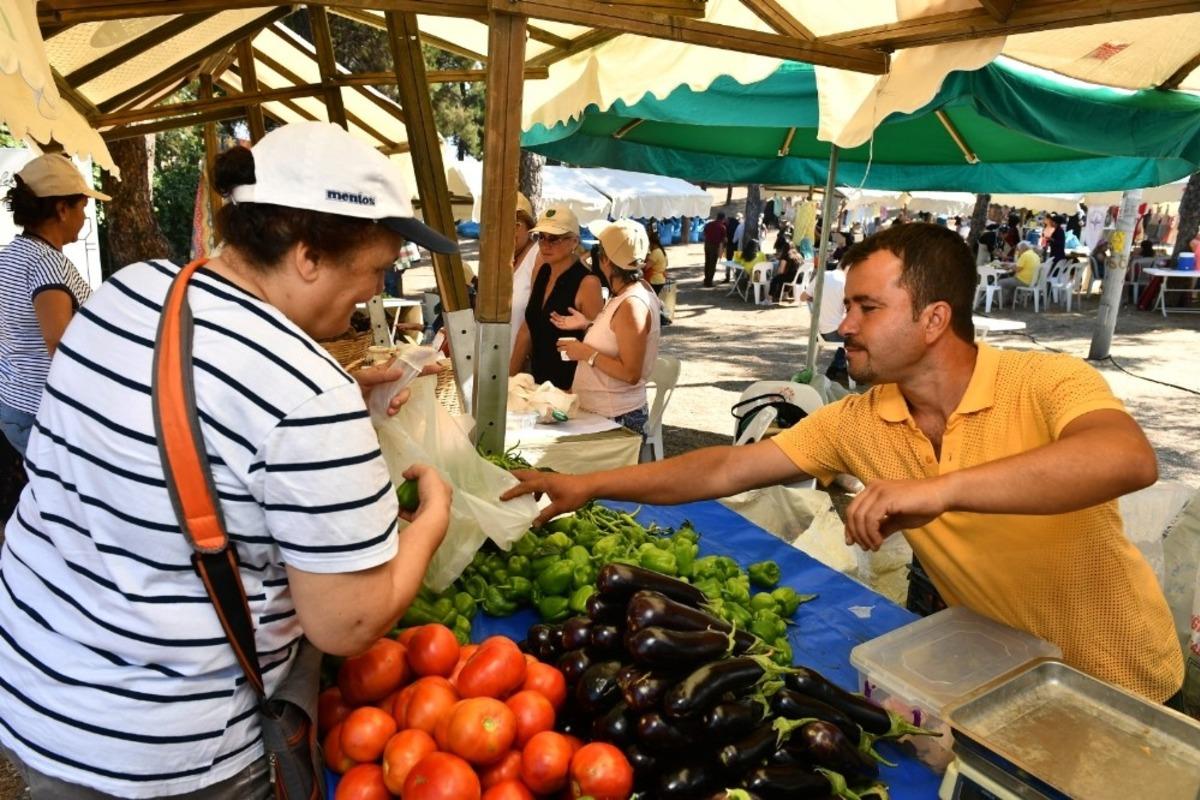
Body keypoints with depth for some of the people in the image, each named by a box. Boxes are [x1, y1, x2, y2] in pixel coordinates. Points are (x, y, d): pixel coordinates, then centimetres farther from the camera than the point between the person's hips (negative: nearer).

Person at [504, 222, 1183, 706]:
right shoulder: (857, 424, -10)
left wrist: (941, 487, -51)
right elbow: (727, 469, -9)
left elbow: (1131, 459, -43)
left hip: (1121, 686, -3)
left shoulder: (1048, 383, -23)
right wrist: (590, 485, -12)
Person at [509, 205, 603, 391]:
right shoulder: (541, 272, 5)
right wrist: (510, 377, 9)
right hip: (538, 383, 6)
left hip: (568, 390, -6)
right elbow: (528, 328, 11)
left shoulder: (587, 283, -15)